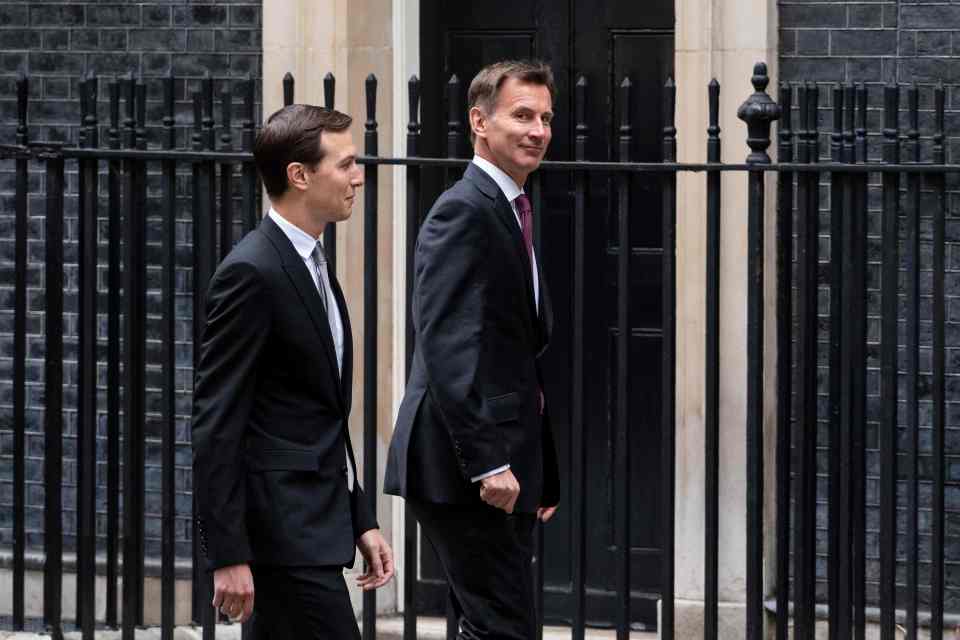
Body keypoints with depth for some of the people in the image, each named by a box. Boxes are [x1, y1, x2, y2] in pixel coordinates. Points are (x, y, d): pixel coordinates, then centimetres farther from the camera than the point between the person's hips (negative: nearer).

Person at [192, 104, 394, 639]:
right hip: (284, 531, -9)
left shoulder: (313, 267, 16)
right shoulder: (252, 273, -14)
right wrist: (229, 555, -20)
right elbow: (216, 424, -17)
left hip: (315, 524, 9)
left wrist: (361, 521, 19)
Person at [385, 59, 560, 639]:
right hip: (466, 466, -10)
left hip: (504, 468, 10)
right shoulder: (464, 213, -13)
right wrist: (487, 462, -26)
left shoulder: (512, 211, 19)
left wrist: (540, 473, 21)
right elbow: (447, 347, -22)